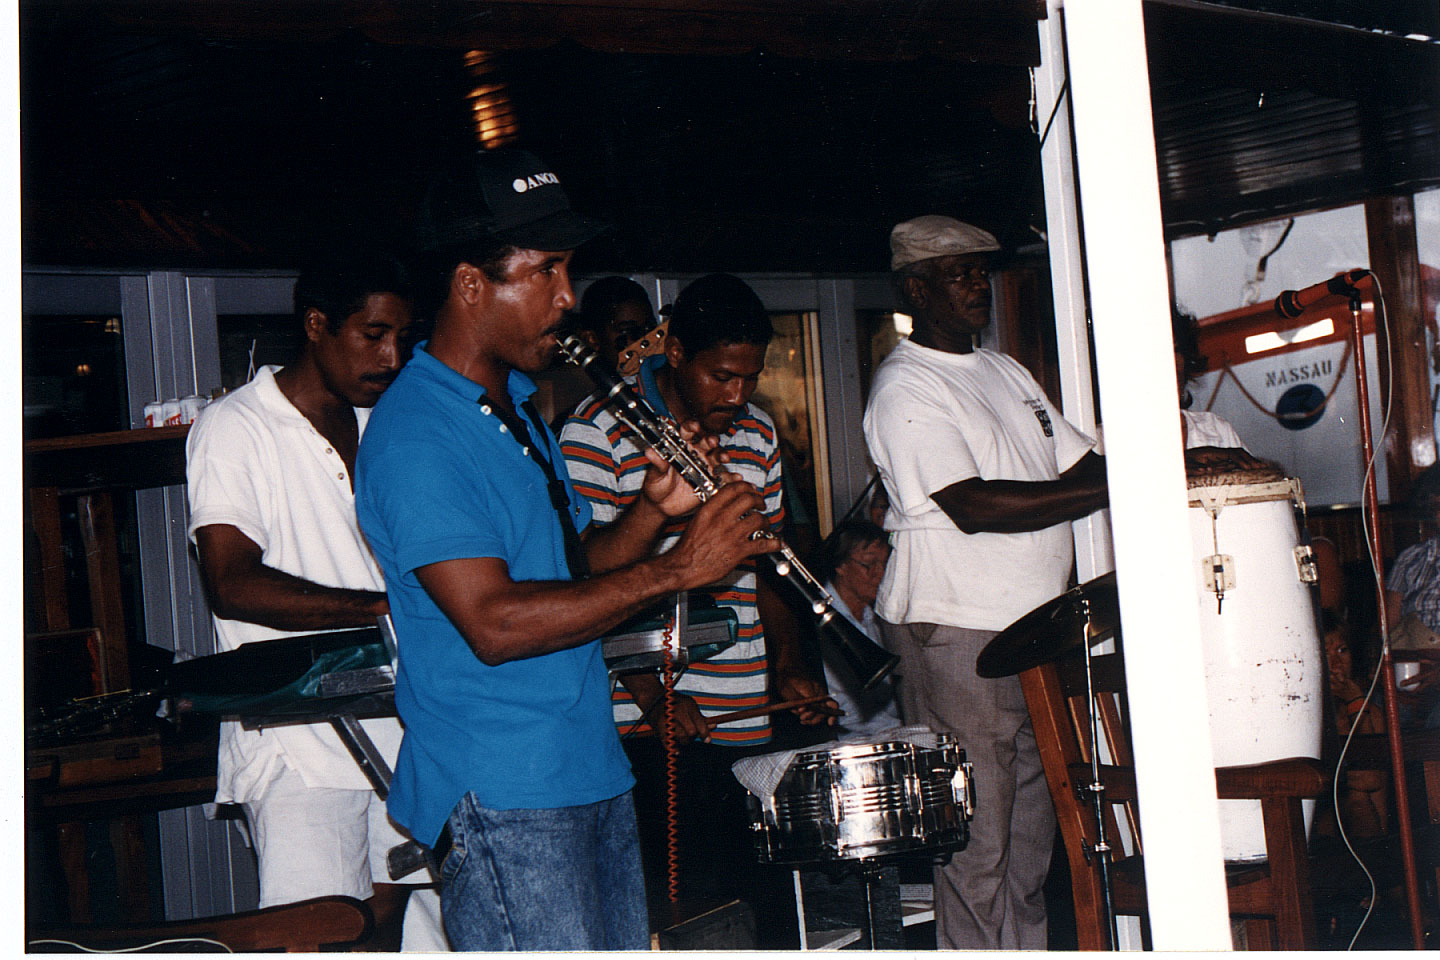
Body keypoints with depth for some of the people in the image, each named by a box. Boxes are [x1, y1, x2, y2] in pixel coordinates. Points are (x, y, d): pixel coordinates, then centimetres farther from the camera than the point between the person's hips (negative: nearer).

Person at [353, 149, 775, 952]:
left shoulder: (517, 407, 16)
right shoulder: (414, 435, -16)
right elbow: (494, 623, -24)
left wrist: (652, 512, -2)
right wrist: (676, 569, -22)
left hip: (592, 774, 9)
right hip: (499, 798, -9)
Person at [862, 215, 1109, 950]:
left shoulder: (1003, 372, 18)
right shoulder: (905, 388, -10)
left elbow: (1079, 463, 18)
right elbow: (973, 506, -22)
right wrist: (1110, 492, -24)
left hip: (1033, 629, 8)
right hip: (955, 636, -8)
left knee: (1031, 827, 14)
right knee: (976, 840, -3)